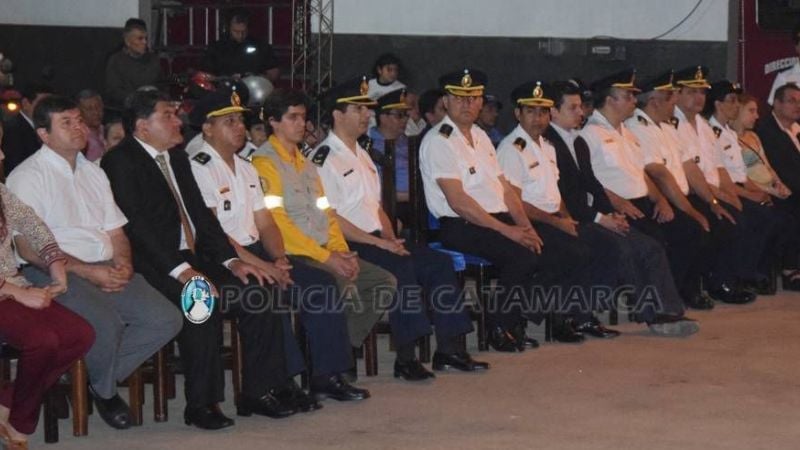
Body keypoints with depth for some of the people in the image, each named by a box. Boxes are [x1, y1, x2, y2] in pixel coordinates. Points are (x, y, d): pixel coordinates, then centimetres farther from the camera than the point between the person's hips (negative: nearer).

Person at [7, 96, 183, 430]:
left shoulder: (93, 172, 20)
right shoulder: (28, 176, -3)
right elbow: (30, 248, -12)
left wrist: (123, 263, -3)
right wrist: (89, 272, -17)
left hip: (107, 270, 7)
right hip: (55, 275, -7)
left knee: (166, 320, -14)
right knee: (105, 321, -34)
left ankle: (102, 378, 4)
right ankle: (104, 390, -3)